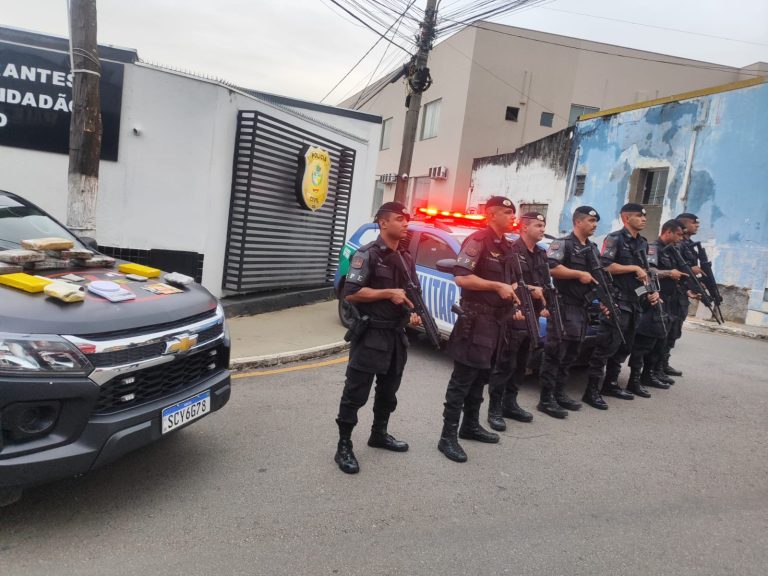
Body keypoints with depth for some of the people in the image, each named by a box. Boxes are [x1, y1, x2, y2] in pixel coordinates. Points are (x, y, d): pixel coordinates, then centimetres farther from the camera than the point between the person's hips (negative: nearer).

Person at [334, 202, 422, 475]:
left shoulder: (407, 258, 12)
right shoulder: (367, 255, -12)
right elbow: (350, 293, -19)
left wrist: (415, 313, 0)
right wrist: (389, 293, -20)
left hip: (397, 336, 8)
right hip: (370, 335, -8)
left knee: (388, 391, 19)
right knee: (356, 393, -2)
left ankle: (379, 434, 37)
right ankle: (344, 447, 8)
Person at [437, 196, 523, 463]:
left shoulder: (506, 246, 16)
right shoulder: (477, 241, -13)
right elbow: (461, 277, -23)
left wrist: (513, 290, 8)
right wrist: (498, 287, -21)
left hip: (497, 319, 9)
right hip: (476, 318, -9)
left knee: (481, 377, 17)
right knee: (463, 379, -6)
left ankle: (471, 426, 30)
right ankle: (448, 436, 0)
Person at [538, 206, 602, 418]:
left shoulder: (593, 248, 19)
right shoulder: (562, 244, -7)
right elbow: (551, 268, -23)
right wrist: (579, 274, -18)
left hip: (583, 308, 8)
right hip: (563, 307, -8)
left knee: (570, 355, 12)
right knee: (554, 354, -7)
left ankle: (559, 394, 21)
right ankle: (546, 399, -3)